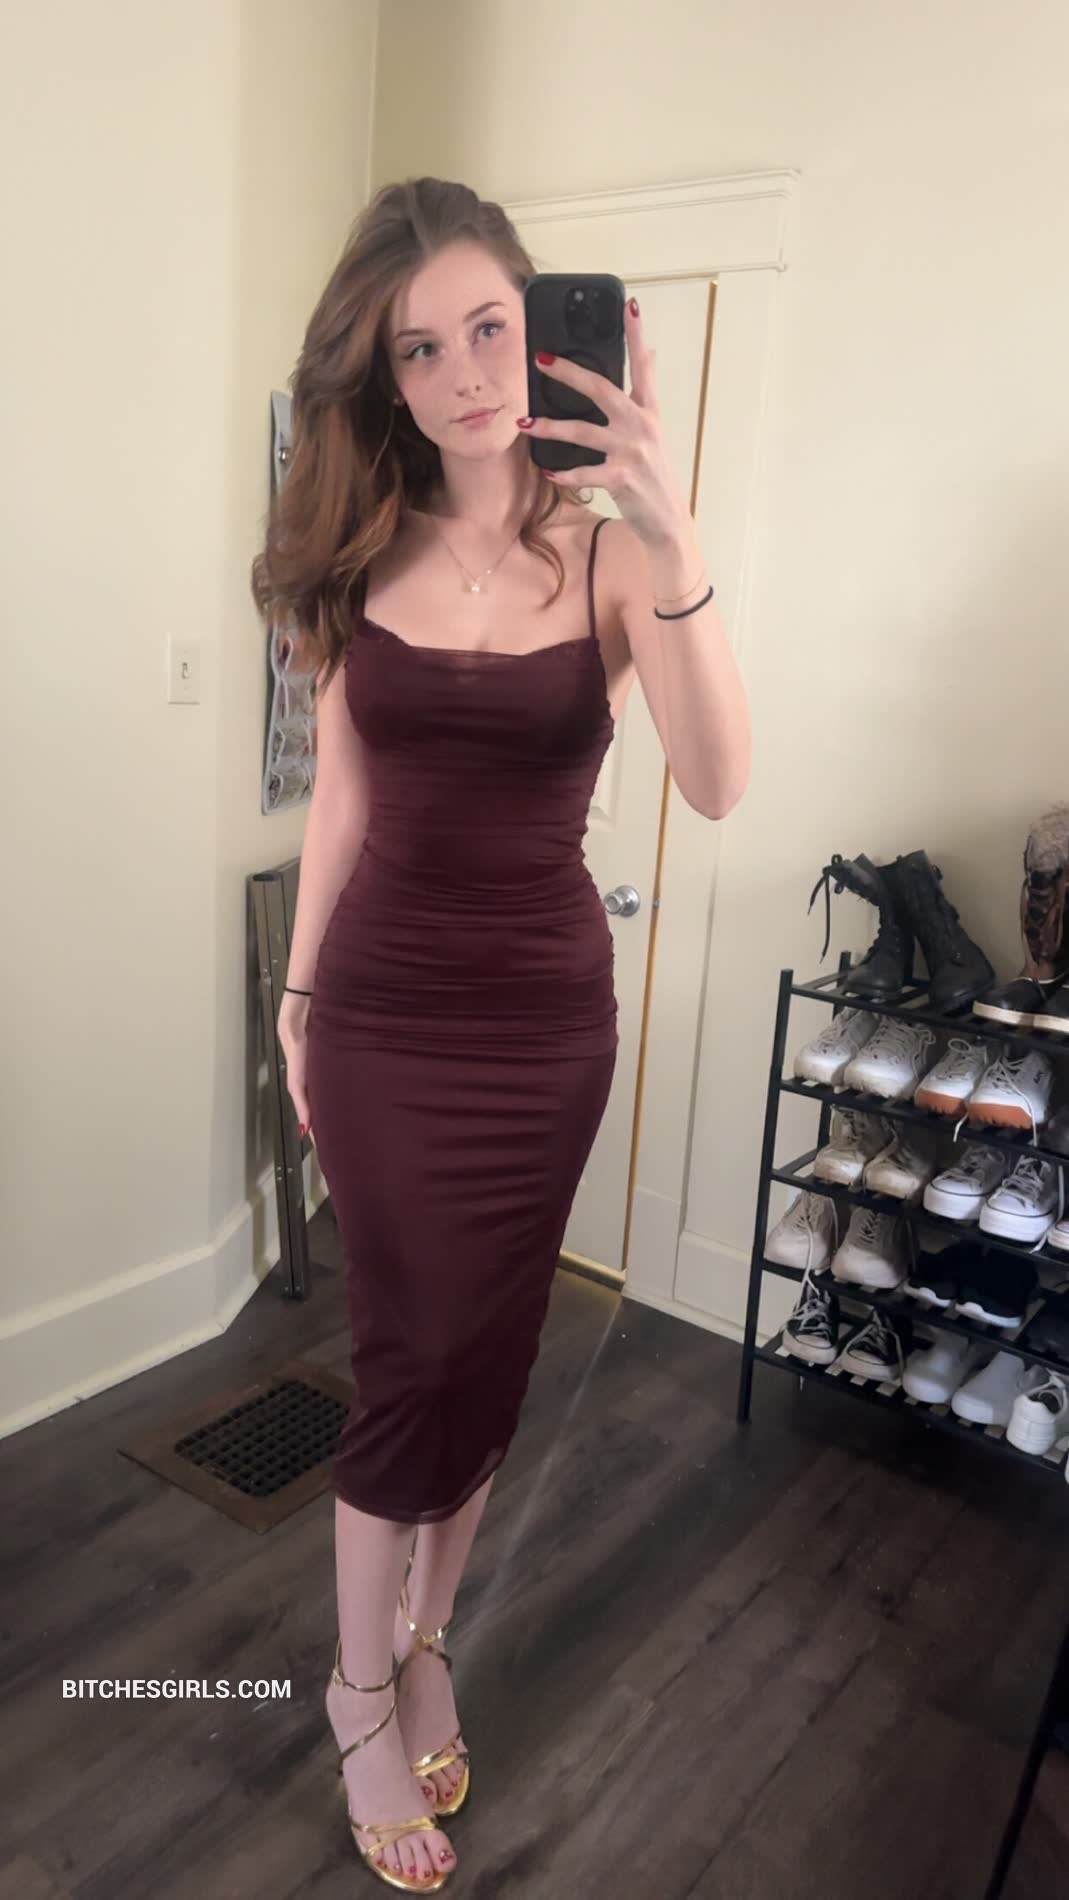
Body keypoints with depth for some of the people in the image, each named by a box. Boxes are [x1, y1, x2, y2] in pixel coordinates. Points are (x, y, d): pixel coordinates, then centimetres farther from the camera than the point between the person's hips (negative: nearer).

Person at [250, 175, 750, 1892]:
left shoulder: (608, 552, -7)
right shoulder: (362, 551, 0)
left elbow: (717, 784, -21)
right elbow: (344, 793, 6)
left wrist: (673, 541, -33)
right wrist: (298, 994, 9)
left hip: (547, 1010, 0)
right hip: (384, 1009, 0)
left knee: (489, 1359, 12)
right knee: (414, 1362, 5)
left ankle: (422, 1644, 39)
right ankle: (363, 1698, 30)